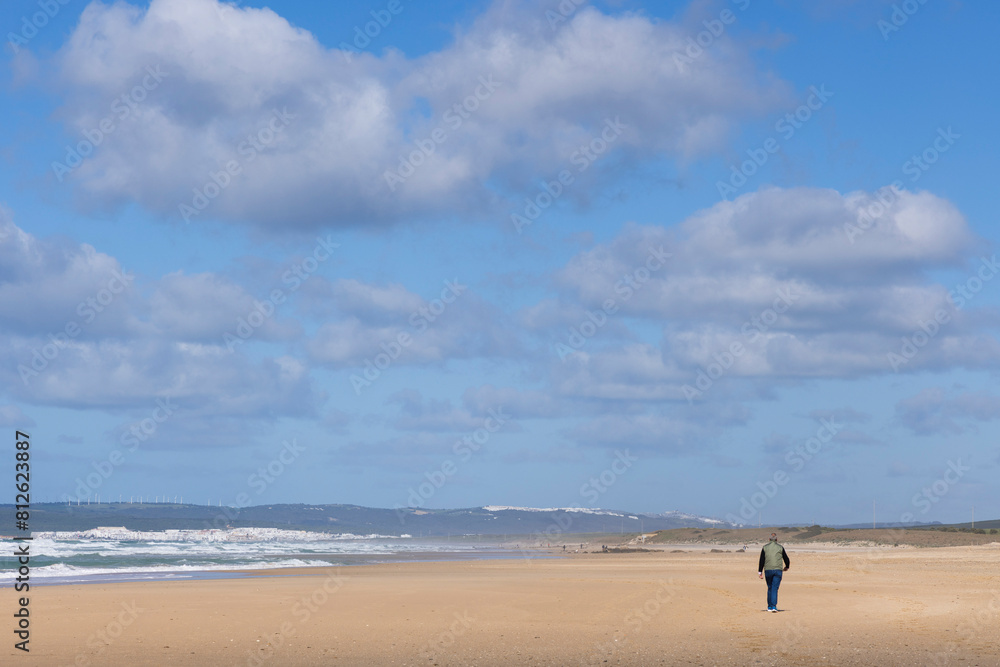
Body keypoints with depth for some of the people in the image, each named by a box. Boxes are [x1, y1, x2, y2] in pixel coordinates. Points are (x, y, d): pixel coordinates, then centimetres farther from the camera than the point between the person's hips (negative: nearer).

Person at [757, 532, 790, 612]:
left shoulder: (765, 547, 4)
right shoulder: (780, 547, 3)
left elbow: (761, 560, 0)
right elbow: (786, 559, 9)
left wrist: (760, 572, 2)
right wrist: (786, 567, 29)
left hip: (768, 570, 1)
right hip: (778, 570, -1)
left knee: (770, 588, 14)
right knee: (775, 588, -5)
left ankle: (769, 606, 16)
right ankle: (774, 606, -16)